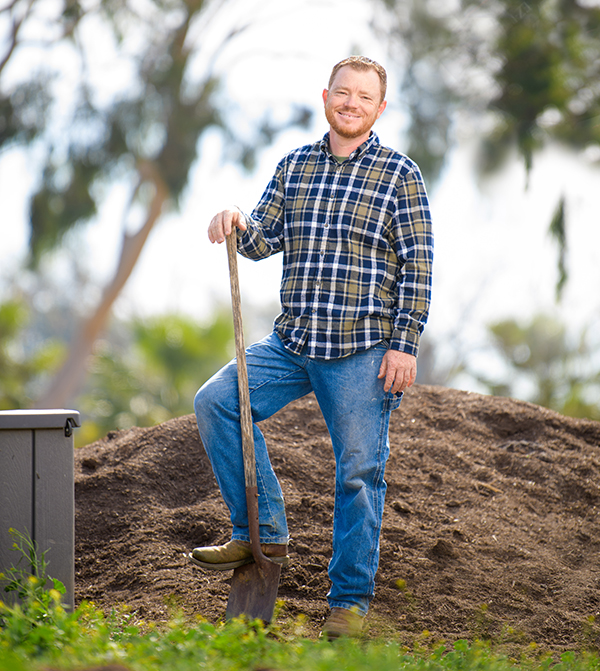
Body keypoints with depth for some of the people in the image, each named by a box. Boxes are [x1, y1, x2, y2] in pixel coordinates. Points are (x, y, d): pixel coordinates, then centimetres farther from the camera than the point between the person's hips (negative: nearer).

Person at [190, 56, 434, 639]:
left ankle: (350, 599, 13)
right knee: (215, 401, -12)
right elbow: (264, 241, 7)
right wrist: (239, 225, -16)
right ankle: (264, 535, -1)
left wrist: (404, 345, -10)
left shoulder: (400, 175, -1)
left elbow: (418, 267, -4)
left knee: (359, 472, 0)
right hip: (292, 342, 4)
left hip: (363, 354, -4)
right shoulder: (293, 166, 11)